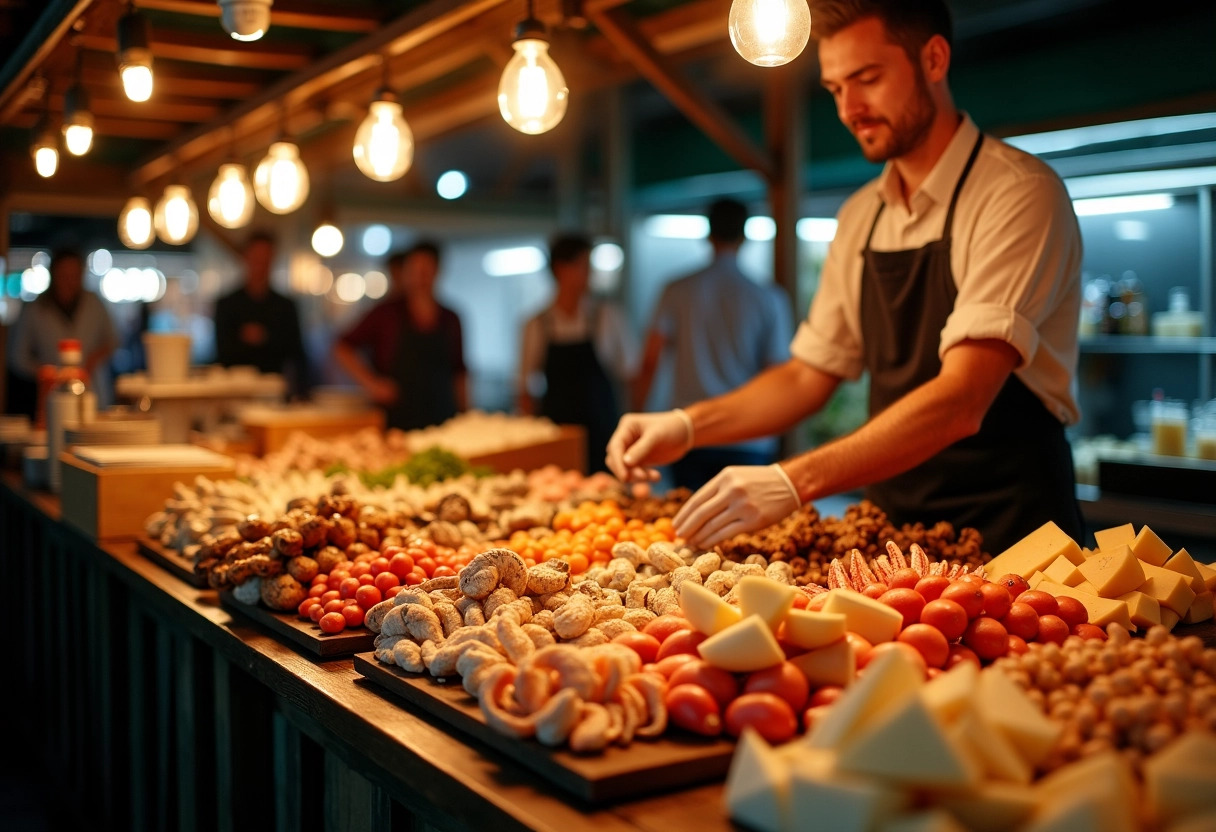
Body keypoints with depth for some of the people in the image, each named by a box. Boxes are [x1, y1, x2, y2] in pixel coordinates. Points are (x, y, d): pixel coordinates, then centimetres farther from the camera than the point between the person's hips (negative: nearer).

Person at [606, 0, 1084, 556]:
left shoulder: (1018, 193, -12)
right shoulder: (860, 218, 11)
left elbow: (960, 402, -23)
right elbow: (810, 376, 15)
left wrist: (794, 483, -32)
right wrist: (687, 426, -2)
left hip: (1006, 529, -5)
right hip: (892, 529, 5)